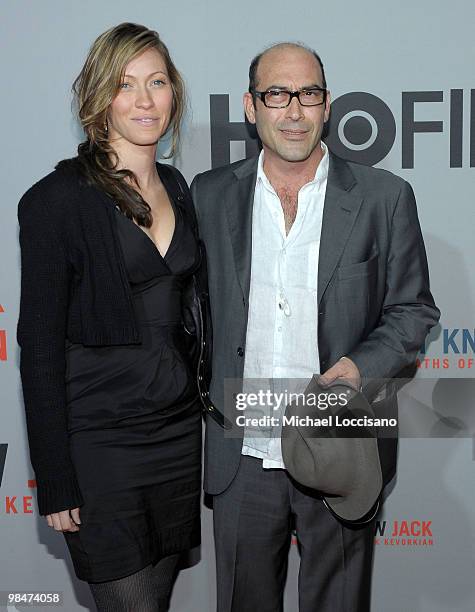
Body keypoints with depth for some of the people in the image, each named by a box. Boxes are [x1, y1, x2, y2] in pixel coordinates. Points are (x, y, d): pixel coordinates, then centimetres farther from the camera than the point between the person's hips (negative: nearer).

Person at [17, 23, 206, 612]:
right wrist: (55, 482, -13)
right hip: (101, 442, -6)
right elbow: (40, 346, -12)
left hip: (180, 431, 6)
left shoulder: (178, 189, 9)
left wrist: (204, 419, 13)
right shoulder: (57, 200, -11)